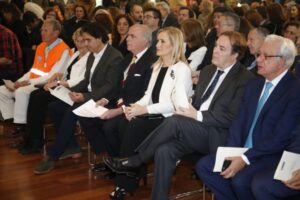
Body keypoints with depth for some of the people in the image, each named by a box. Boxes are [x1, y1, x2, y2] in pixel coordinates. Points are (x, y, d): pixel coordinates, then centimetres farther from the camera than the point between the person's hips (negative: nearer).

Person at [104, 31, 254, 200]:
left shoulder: (245, 79, -7)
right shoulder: (208, 71, 17)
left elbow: (232, 118, -14)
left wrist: (197, 115, -17)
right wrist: (189, 113, -2)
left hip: (217, 136, -6)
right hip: (195, 130, 6)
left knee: (174, 121, -28)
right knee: (164, 151, -23)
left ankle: (134, 161, -13)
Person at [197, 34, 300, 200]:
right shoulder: (254, 85, 13)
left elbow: (280, 137, -18)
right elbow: (239, 121, 8)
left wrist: (246, 158, -21)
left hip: (270, 156, -7)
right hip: (242, 151, 7)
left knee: (240, 180, -30)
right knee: (204, 166, -8)